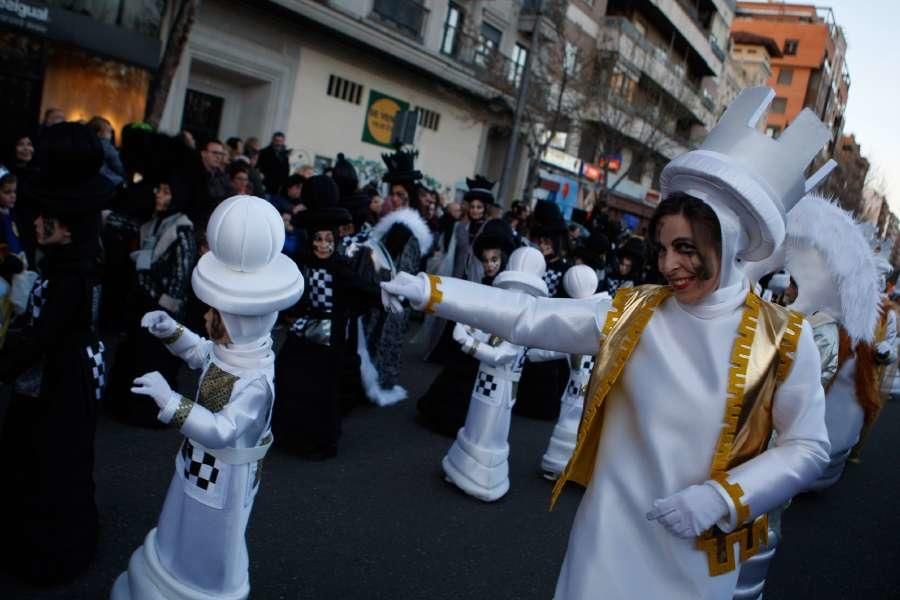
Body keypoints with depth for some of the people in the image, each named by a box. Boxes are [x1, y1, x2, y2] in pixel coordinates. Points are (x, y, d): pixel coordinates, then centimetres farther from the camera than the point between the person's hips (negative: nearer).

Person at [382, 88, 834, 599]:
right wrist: (430, 290, -16)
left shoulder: (783, 339, -9)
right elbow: (528, 318, -10)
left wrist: (723, 497, -17)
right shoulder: (630, 311, -6)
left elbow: (809, 448, -4)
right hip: (612, 530, 1)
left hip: (700, 546, 0)